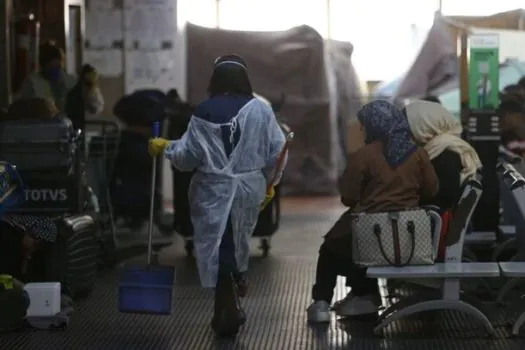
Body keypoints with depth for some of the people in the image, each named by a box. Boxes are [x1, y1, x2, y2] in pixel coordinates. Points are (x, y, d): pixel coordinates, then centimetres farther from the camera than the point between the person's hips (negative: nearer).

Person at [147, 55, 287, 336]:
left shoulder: (204, 112, -10)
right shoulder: (260, 110, -5)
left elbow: (188, 155, -8)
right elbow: (277, 150, -2)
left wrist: (165, 148, 11)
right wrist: (266, 180, 13)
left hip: (214, 191, -2)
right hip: (248, 189, 3)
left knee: (218, 247, 6)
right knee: (236, 244, 21)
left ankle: (229, 310, 3)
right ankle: (227, 308, 33)